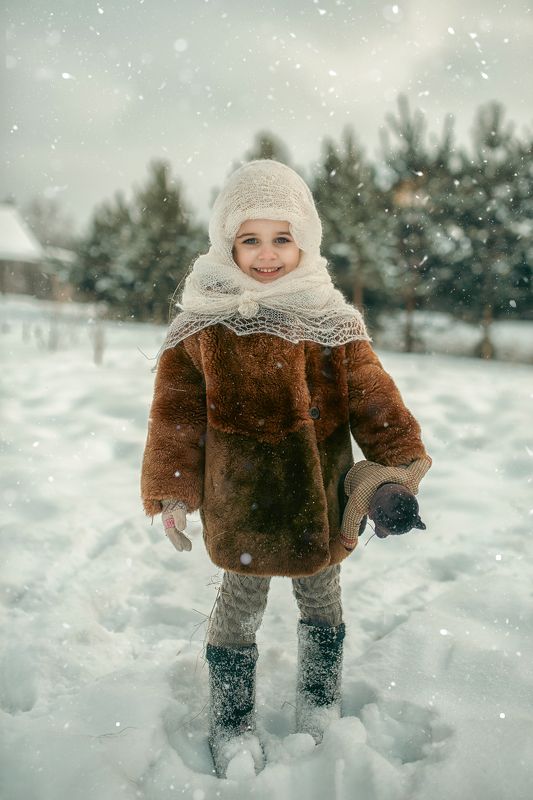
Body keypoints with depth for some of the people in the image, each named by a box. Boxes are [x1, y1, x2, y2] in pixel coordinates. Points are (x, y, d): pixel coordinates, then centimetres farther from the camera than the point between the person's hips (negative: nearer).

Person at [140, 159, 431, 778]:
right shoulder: (203, 321, -5)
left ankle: (320, 701, 43)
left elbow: (370, 392, 0)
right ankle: (232, 720, 33)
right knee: (241, 601, 11)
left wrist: (399, 457, -10)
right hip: (240, 497, -2)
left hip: (321, 494, 2)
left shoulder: (330, 317, -1)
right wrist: (172, 489, -5)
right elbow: (176, 409, -3)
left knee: (320, 594, 18)